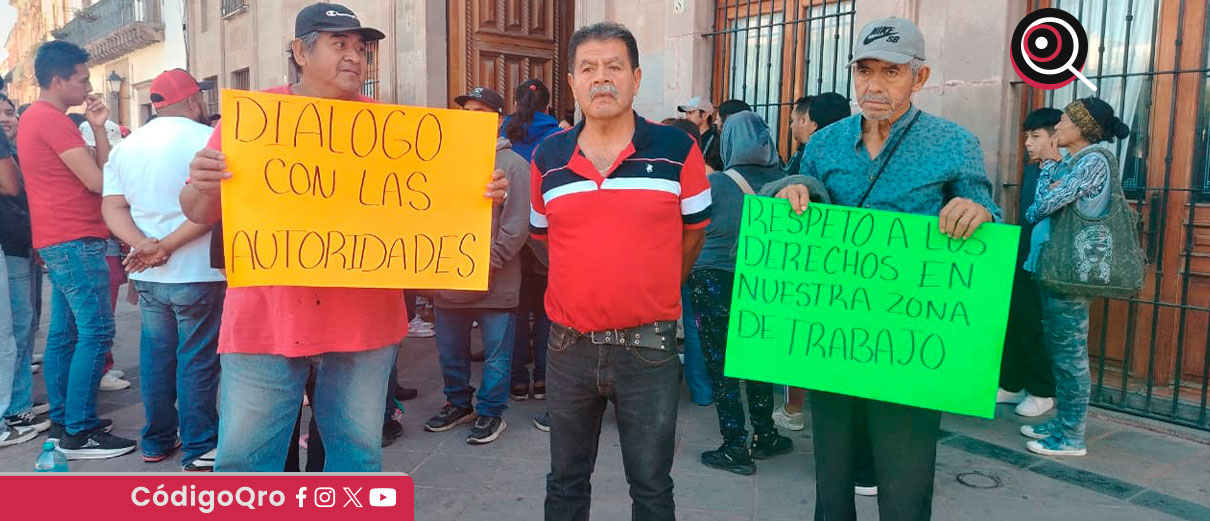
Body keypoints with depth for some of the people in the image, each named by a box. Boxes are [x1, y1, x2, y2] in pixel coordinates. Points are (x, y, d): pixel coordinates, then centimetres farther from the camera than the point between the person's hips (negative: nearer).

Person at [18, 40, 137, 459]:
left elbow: (82, 174, 14)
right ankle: (78, 433, -8)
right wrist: (100, 129, -2)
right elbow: (98, 181, -17)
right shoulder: (53, 120, -14)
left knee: (64, 334, 12)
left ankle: (62, 422, 19)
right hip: (74, 241, -11)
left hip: (58, 241, 11)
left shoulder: (34, 118, 18)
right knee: (95, 333, -10)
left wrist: (97, 128, 5)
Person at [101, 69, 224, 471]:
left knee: (156, 356, 15)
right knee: (197, 359, 1)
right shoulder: (206, 139, -11)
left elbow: (112, 207, 2)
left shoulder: (126, 147, 10)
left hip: (148, 276, 6)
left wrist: (145, 245, -12)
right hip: (197, 273, -6)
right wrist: (168, 246, -18)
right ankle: (199, 448, 8)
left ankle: (157, 441, 26)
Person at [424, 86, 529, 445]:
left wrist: (491, 260, -15)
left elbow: (518, 223, -12)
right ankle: (458, 404, 36)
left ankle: (491, 412, 22)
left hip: (494, 283, -5)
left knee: (496, 354, 6)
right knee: (450, 351, 17)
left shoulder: (512, 164, -6)